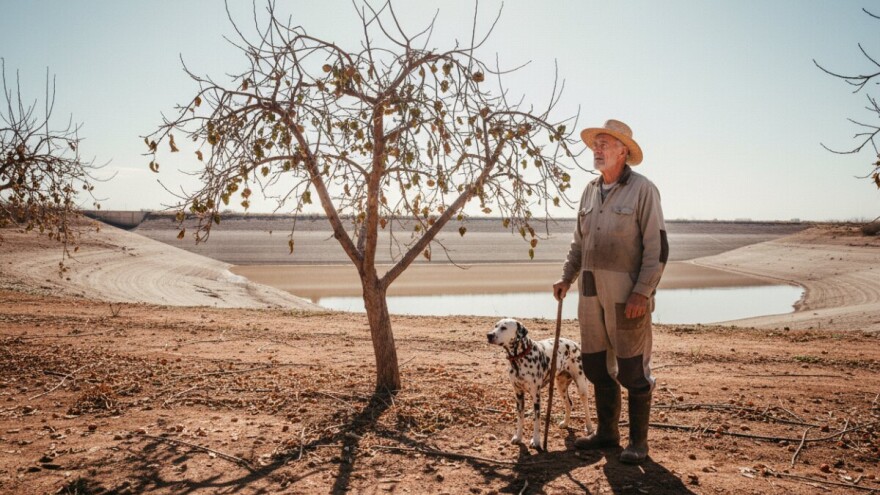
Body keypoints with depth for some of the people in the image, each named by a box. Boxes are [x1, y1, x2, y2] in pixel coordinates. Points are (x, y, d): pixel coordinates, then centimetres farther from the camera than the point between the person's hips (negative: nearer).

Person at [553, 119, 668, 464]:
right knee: (596, 365, 13)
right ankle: (606, 432, 29)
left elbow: (657, 247, -12)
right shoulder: (591, 191, 13)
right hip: (591, 293, 7)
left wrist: (642, 292, -18)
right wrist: (566, 278, 11)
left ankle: (638, 440, 16)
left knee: (632, 369, 1)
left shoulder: (643, 190, -7)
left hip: (626, 295, -7)